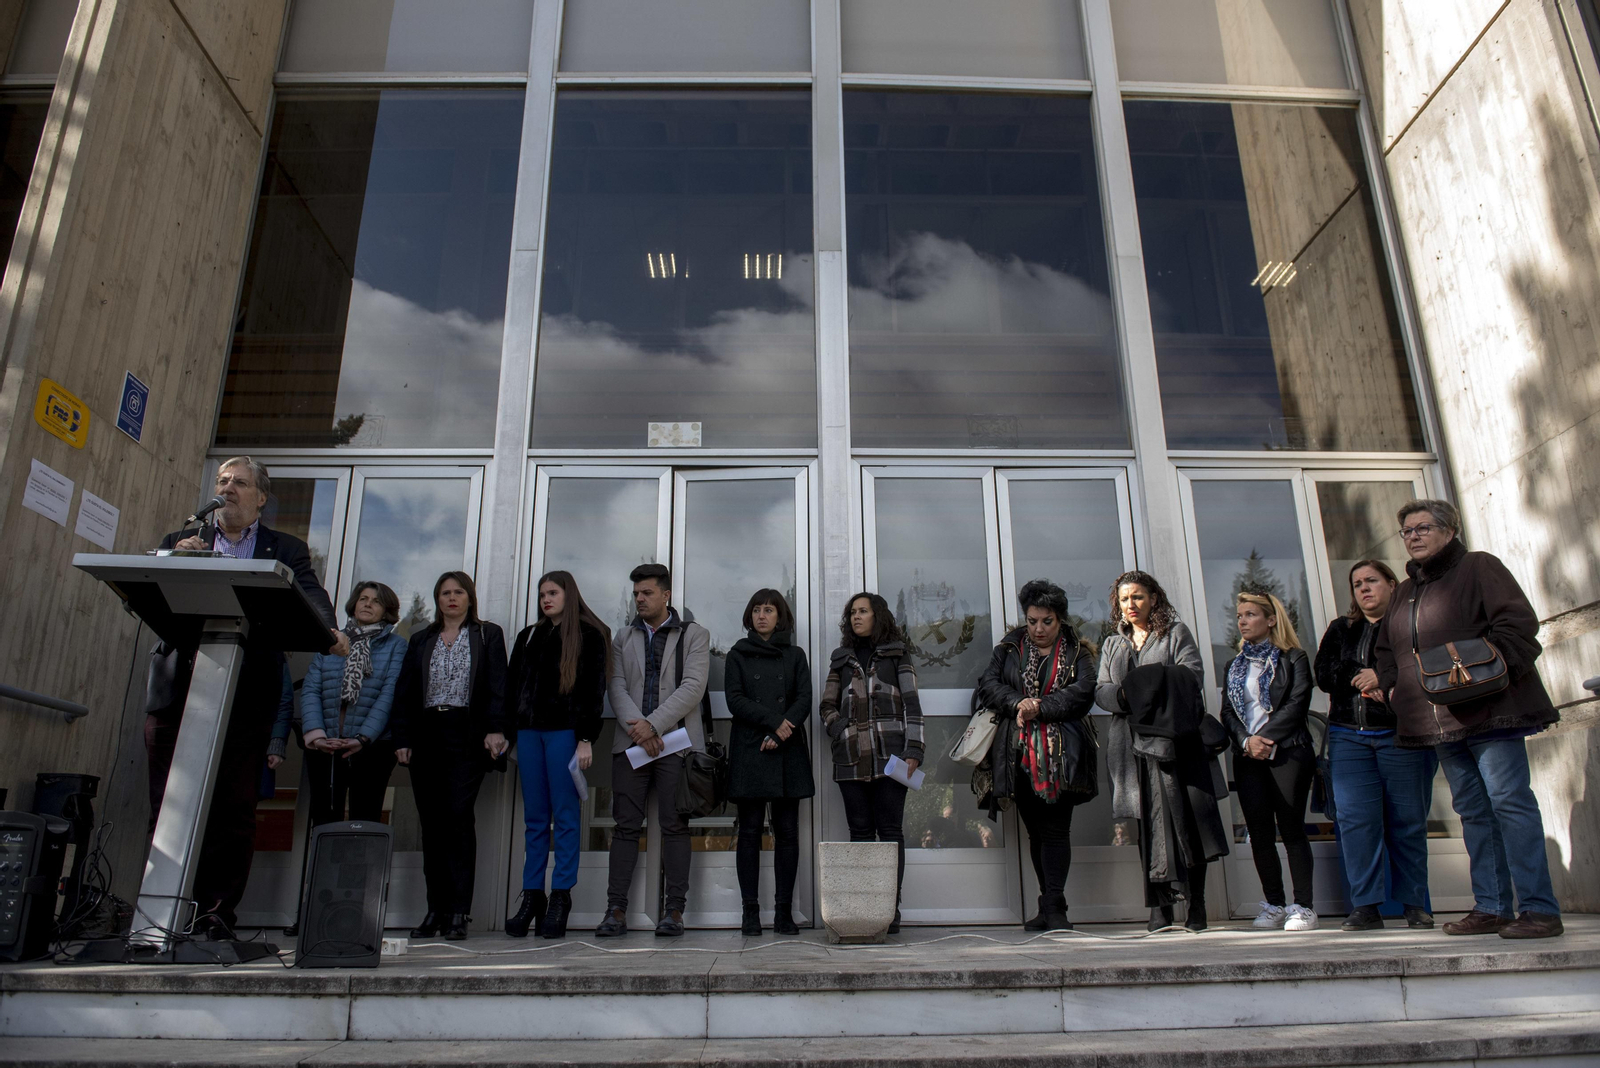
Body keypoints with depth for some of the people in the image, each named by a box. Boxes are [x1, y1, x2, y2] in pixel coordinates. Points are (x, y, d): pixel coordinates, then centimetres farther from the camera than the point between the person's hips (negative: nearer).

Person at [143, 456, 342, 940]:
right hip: (177, 689, 2)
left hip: (245, 696, -2)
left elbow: (310, 595, -4)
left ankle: (216, 915, 5)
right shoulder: (180, 541, 19)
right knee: (168, 807, 4)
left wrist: (329, 630, -26)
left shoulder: (285, 550, 13)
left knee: (233, 810, -1)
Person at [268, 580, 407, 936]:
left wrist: (362, 738, -16)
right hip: (324, 748, 2)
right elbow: (310, 689, 3)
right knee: (323, 826, 3)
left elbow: (389, 695, -5)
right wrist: (314, 733, -13)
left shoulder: (396, 646, 6)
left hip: (372, 748, -2)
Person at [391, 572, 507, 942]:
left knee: (458, 814, -13)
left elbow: (498, 686, 1)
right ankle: (436, 910, 9)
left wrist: (495, 729, -11)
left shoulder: (488, 635, 10)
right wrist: (402, 738, 3)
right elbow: (404, 692, 14)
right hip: (426, 737, 4)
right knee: (431, 822, 3)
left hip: (467, 735, -4)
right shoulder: (421, 640, 19)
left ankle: (459, 911, -10)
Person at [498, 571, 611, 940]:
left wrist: (586, 738, -11)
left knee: (565, 816, -2)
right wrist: (500, 728, 6)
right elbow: (511, 684, 17)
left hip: (565, 731, -5)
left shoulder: (589, 636, 3)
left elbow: (594, 689, -3)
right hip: (529, 731, 5)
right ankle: (532, 896, 12)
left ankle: (561, 898, 3)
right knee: (534, 818, 7)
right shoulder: (529, 636, 19)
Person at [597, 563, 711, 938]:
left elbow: (693, 686, -5)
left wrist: (653, 724, -14)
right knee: (626, 825, 0)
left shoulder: (694, 635, 8)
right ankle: (616, 910, 4)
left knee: (674, 825, -3)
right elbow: (616, 686, 7)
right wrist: (635, 726, -11)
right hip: (630, 742, 3)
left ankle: (674, 910, 2)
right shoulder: (624, 639, 18)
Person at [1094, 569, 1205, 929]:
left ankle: (1196, 904, 7)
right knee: (1149, 826, 0)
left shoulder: (1175, 632, 12)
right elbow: (1100, 691, 13)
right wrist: (1125, 695, -9)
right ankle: (1159, 909, 3)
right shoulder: (1112, 644, 22)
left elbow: (1193, 675, -2)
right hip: (1132, 744, 3)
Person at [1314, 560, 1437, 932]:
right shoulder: (1340, 630, 17)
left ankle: (1415, 905, 13)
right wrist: (1365, 676, -8)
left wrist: (1383, 678, -16)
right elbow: (1324, 676, 6)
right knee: (1355, 818, -6)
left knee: (1408, 821, 1)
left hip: (1402, 735, -3)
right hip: (1349, 737, 3)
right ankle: (1365, 906, -2)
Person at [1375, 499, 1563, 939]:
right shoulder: (1405, 592, 21)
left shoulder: (1479, 567, 1)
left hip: (1488, 709, -7)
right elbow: (1386, 649, 26)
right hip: (1440, 720, 7)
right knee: (1473, 810, 8)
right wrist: (1390, 686, 9)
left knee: (1509, 800, -9)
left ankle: (1539, 909, -4)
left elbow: (1519, 620, -10)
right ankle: (1491, 907, 12)